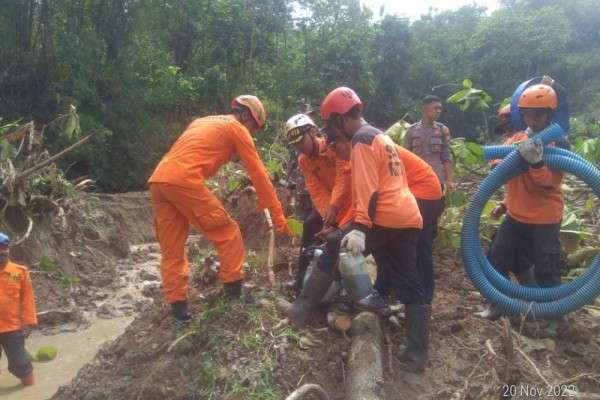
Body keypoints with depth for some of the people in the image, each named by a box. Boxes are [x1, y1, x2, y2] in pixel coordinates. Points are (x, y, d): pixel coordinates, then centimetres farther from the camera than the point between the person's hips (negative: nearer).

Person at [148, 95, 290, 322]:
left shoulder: (202, 122, 32)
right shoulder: (237, 128, 10)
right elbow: (258, 173, 7)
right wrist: (278, 214, 9)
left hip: (157, 180, 8)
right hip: (183, 180, -8)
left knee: (171, 250, 13)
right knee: (228, 234, 5)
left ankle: (178, 307, 16)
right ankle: (235, 295, 10)